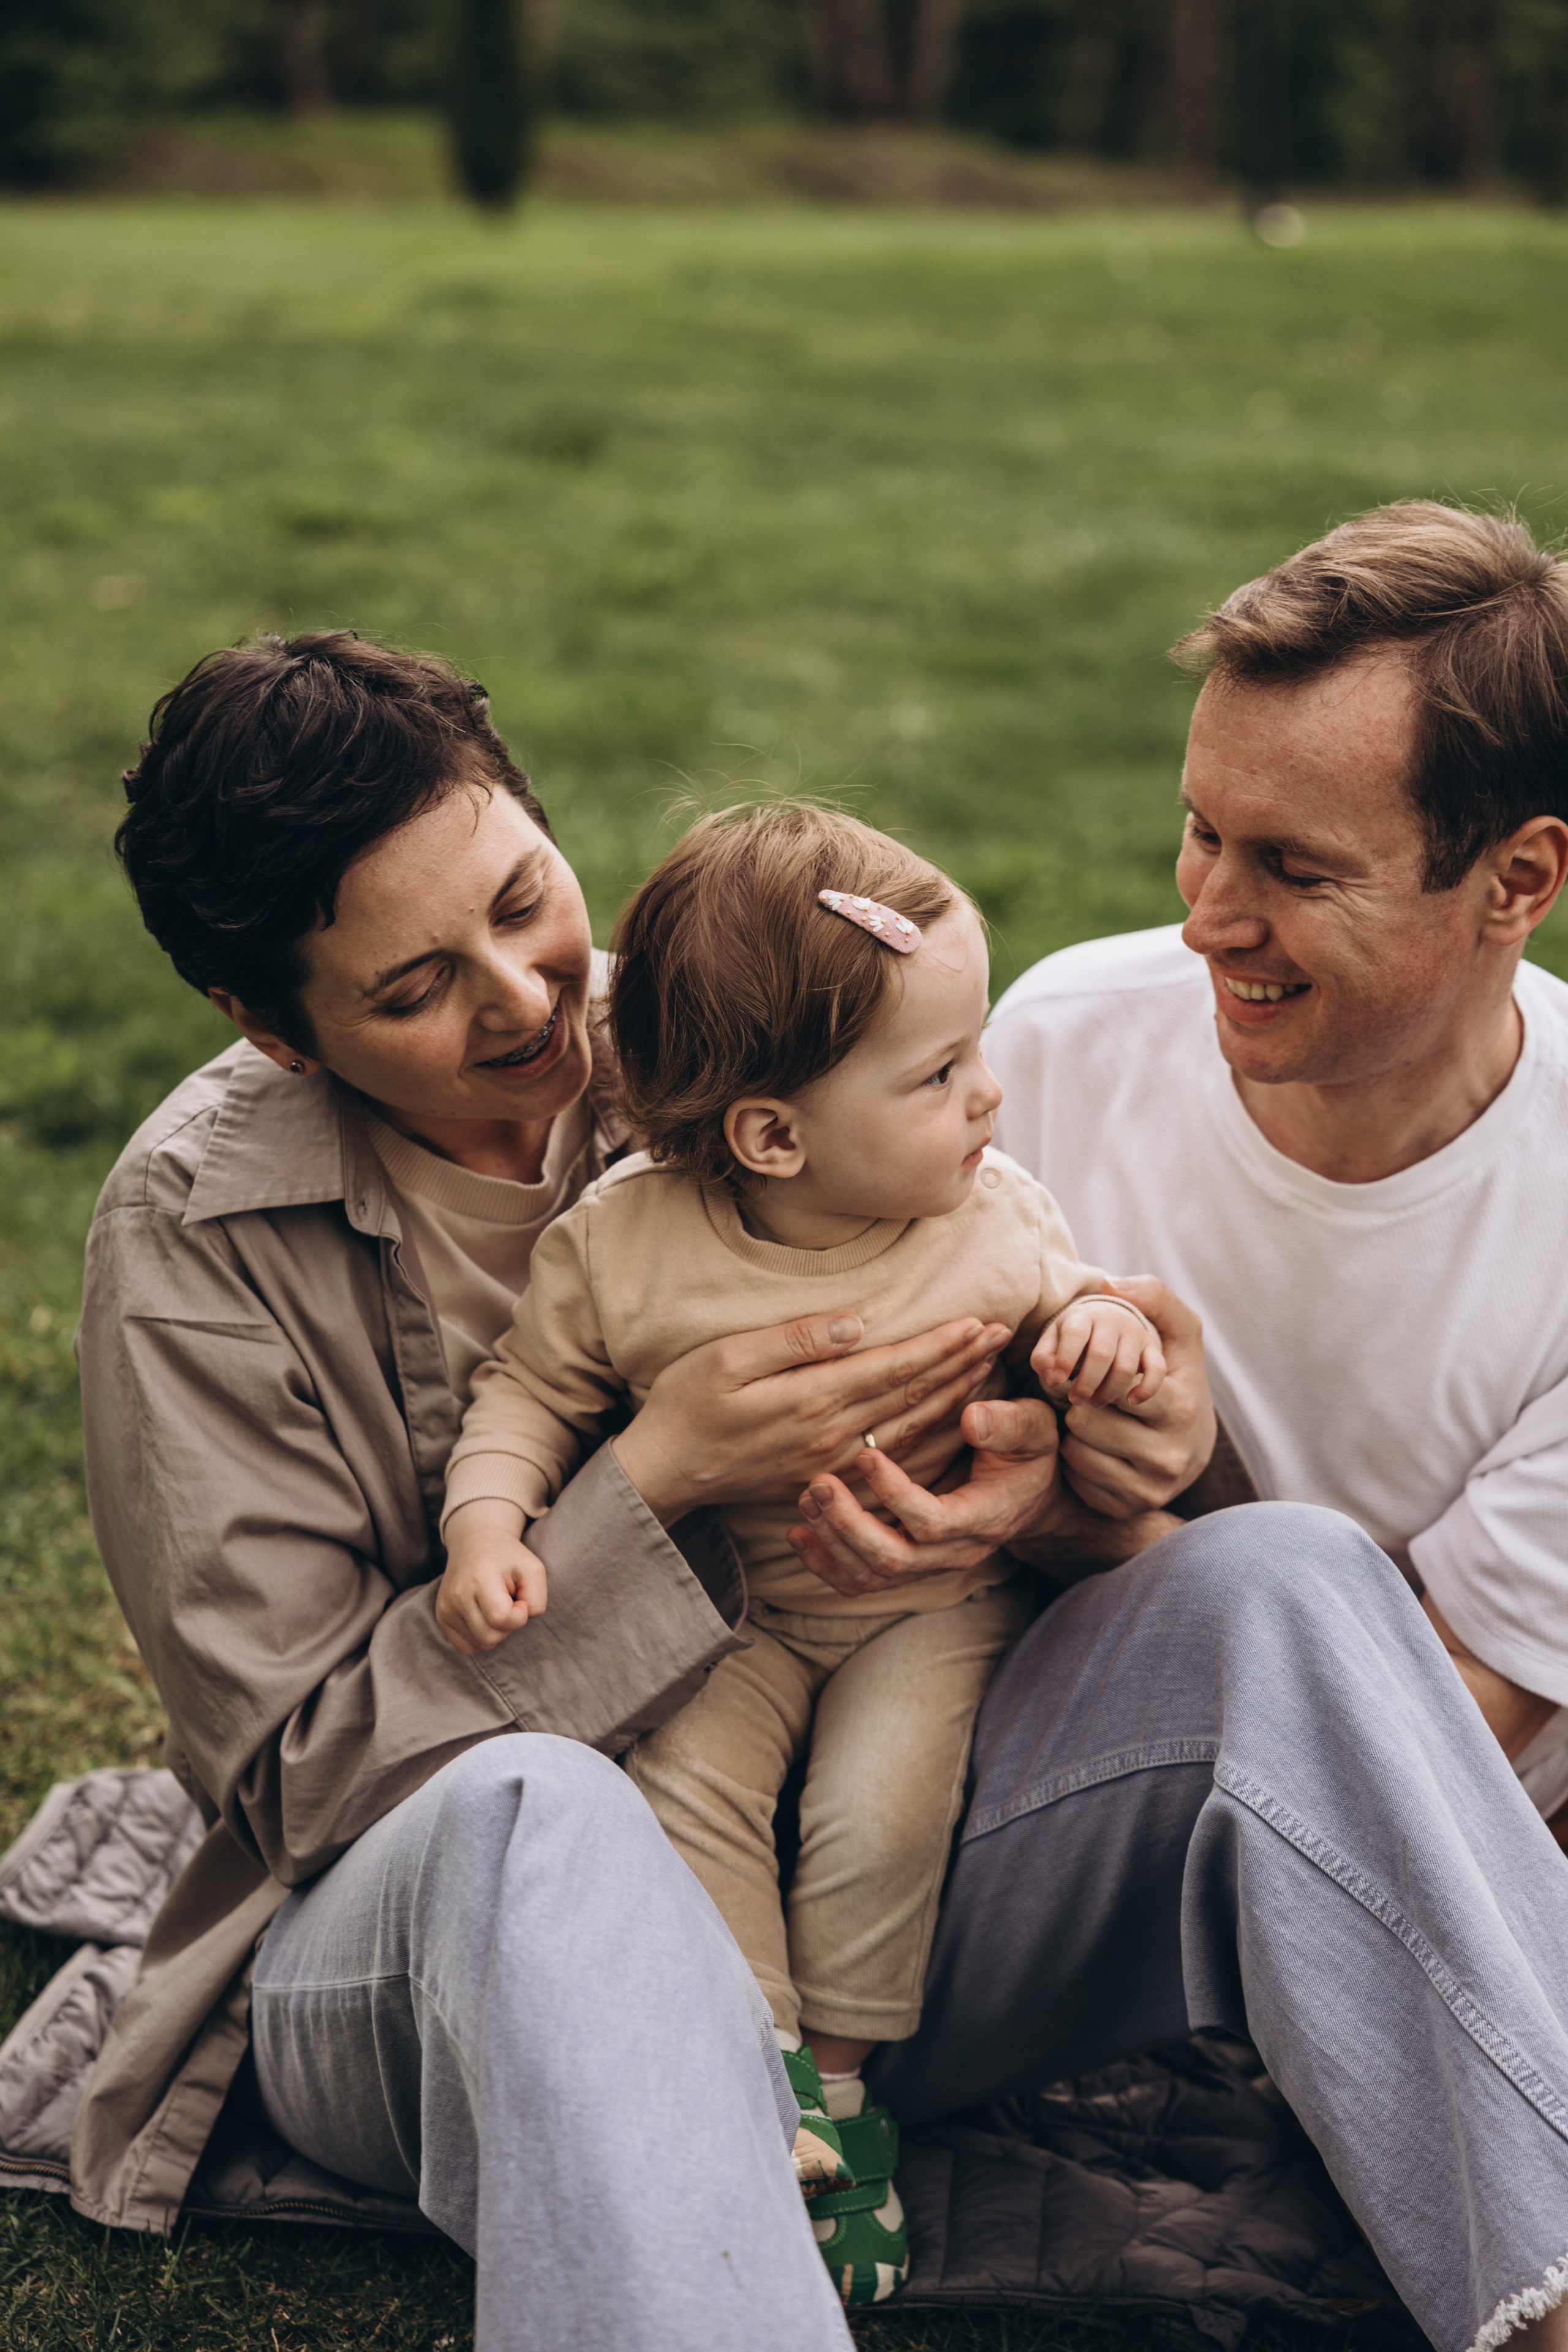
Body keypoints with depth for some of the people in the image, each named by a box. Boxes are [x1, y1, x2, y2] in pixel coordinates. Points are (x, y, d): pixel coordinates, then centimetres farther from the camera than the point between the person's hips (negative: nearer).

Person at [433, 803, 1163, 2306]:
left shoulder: (991, 1217, -11)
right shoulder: (622, 1242, -16)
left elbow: (1063, 1292, 6)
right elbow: (532, 1387, -3)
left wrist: (1100, 1324, -19)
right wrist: (486, 1520, -19)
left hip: (935, 1602, 0)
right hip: (727, 1614, 0)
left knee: (878, 1810, -18)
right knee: (683, 1786, -21)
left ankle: (842, 2079, 4)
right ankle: (760, 2070, -6)